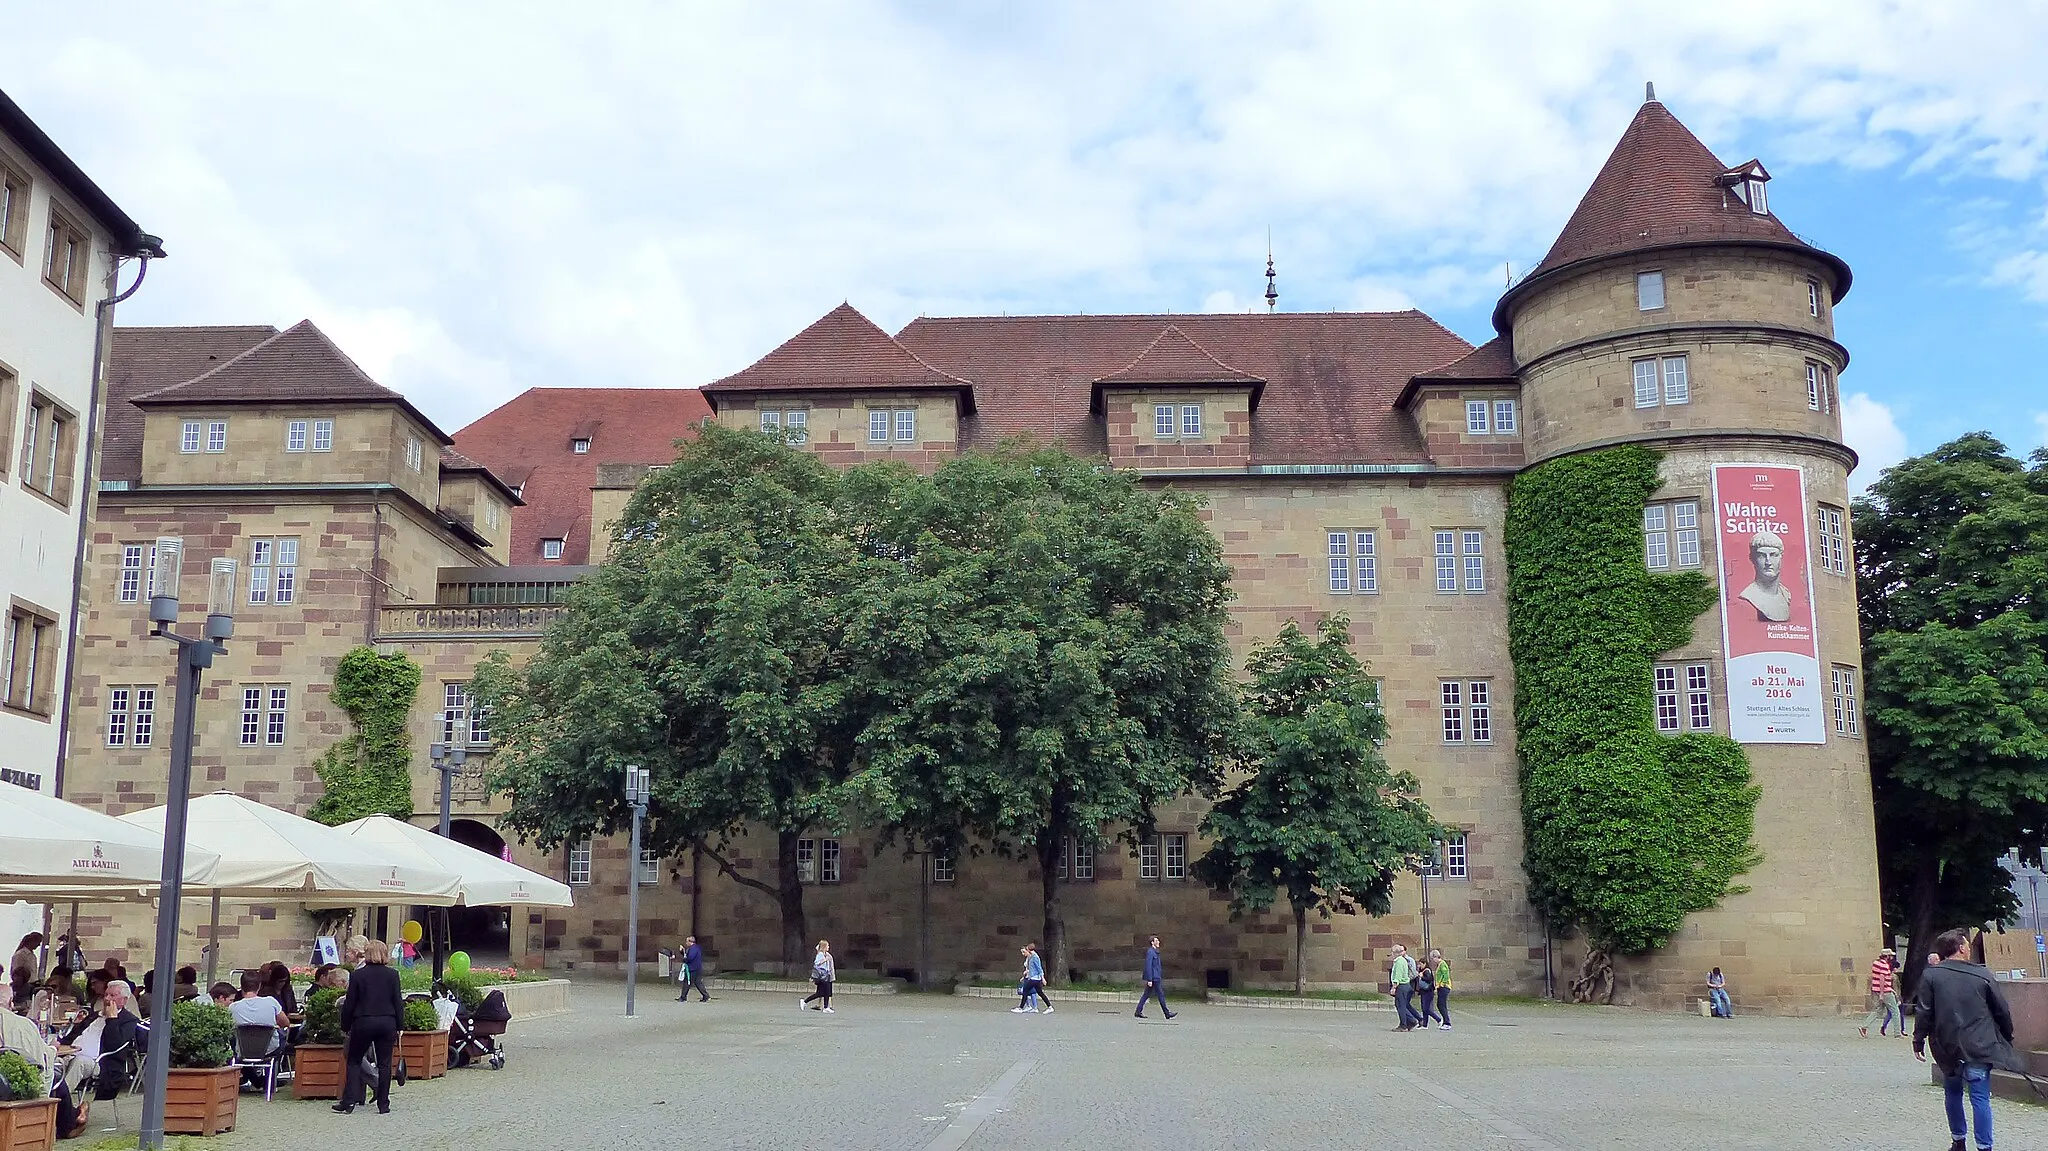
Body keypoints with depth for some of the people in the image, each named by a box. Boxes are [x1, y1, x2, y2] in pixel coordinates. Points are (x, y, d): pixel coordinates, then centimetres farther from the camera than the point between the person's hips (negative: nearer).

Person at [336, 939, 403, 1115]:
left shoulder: (358, 975, -5)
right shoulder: (392, 975, 0)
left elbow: (349, 1003, -2)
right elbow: (398, 1002, 2)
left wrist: (345, 1026, 8)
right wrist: (399, 1026, 9)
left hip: (363, 1023, -1)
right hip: (387, 1023, 2)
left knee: (354, 1061, 11)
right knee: (384, 1064, 7)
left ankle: (348, 1102, 2)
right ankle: (383, 1104, 7)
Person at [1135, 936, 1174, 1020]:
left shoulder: (1155, 952, 18)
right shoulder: (1150, 952, -14)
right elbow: (1148, 966, -19)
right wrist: (1149, 980, -22)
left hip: (1156, 977, 10)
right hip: (1154, 978, -10)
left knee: (1146, 994, 9)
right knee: (1160, 995, -4)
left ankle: (1138, 1012, 9)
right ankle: (1167, 1013, 1)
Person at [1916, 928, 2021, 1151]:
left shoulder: (1930, 975, -3)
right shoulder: (1982, 975, -3)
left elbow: (1923, 1013, -5)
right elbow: (2002, 1011, 4)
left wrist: (1918, 1041, 3)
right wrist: (2007, 1039, 18)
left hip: (1947, 1048, 2)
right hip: (1978, 1048, -1)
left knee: (1952, 1093, 17)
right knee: (1980, 1097, 0)